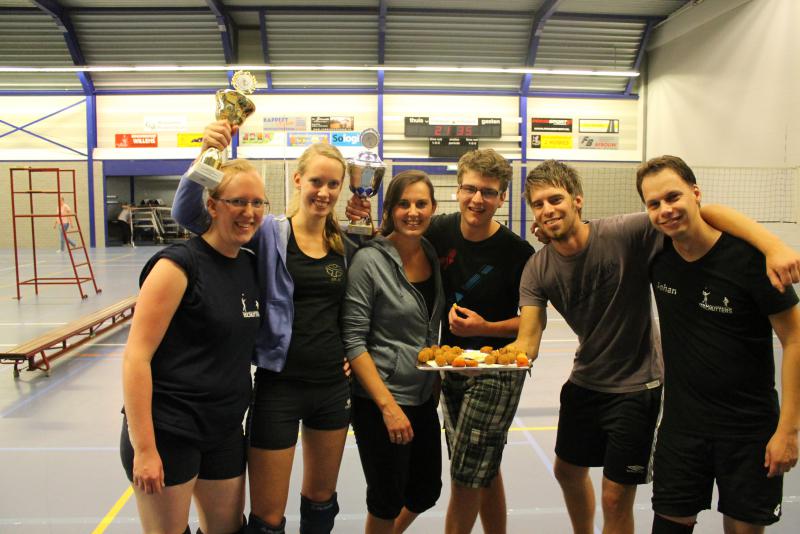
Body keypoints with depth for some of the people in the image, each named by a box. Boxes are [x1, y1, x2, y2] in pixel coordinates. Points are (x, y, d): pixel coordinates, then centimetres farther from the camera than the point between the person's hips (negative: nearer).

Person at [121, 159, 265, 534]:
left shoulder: (251, 265, 5)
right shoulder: (179, 264, -16)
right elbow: (136, 355, -17)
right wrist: (143, 448, -19)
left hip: (225, 430, 7)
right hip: (167, 432, -6)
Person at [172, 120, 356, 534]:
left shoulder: (345, 248, 4)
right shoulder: (268, 234, -9)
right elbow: (187, 213, -18)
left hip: (333, 387, 5)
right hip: (278, 386, -4)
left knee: (321, 498, 22)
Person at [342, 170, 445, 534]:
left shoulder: (434, 256, 3)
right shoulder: (369, 261, -15)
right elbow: (353, 341, -16)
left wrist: (437, 381, 8)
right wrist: (388, 406, -19)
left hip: (424, 396, 6)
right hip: (379, 401, -6)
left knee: (427, 491, 19)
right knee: (387, 500, 8)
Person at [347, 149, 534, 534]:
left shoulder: (518, 252, -16)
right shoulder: (441, 231, -4)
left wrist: (485, 328, -23)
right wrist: (364, 218, -11)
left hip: (496, 369, -5)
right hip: (451, 365, 5)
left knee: (466, 476, -1)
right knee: (484, 472, 19)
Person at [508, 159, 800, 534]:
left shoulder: (624, 234, -24)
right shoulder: (537, 271, -11)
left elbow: (707, 212, -29)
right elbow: (527, 344, -17)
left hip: (635, 386, -5)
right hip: (584, 382, 6)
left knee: (615, 499, 0)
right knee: (567, 470, 24)